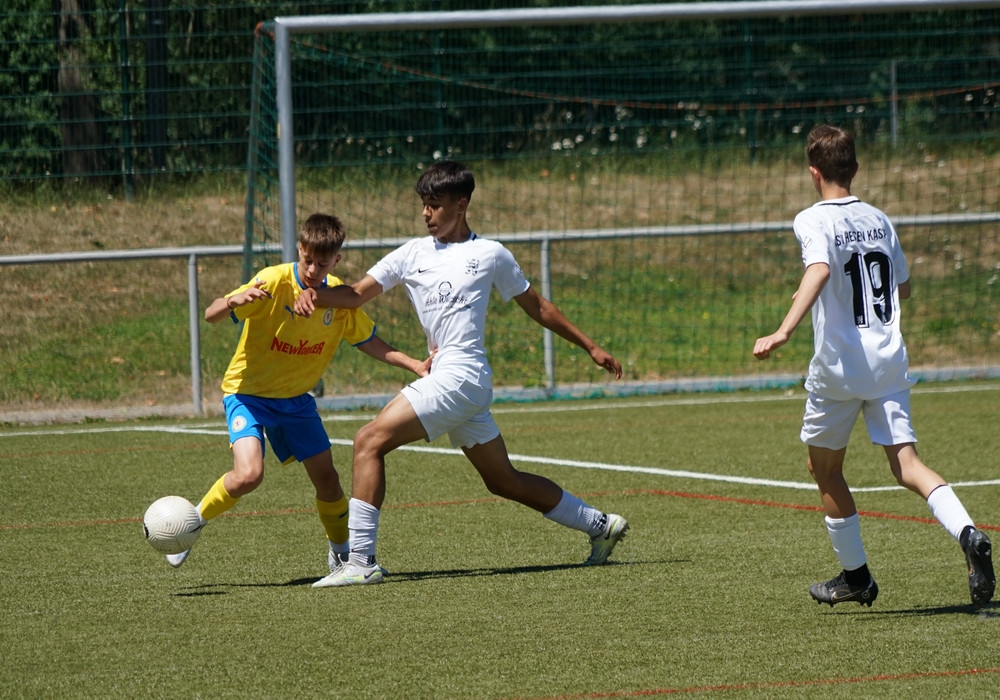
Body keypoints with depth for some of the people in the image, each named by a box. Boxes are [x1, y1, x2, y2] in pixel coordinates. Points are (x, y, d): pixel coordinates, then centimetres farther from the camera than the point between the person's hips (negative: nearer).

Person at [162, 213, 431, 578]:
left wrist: (415, 365, -4)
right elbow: (211, 315, -28)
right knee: (249, 474, -25)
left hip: (295, 398, 5)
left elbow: (368, 341, 8)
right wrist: (234, 301, -50)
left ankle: (341, 551, 27)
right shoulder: (274, 282, -22)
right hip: (247, 393, -5)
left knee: (327, 478, 3)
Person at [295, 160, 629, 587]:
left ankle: (361, 560, -18)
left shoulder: (491, 255, 4)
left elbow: (537, 307, 14)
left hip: (462, 375, -7)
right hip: (446, 379, 7)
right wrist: (315, 295, -12)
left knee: (370, 442, -16)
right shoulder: (413, 254, 16)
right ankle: (599, 525, 26)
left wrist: (590, 348, 18)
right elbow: (357, 295, 9)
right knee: (503, 481, 13)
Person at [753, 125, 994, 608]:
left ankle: (855, 575, 21)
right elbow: (903, 288, 21)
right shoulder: (878, 220, 11)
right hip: (889, 360, 5)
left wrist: (783, 331, -38)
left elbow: (820, 269, -28)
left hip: (839, 365, -5)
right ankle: (968, 534, -28)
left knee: (824, 468, 15)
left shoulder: (813, 221, -7)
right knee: (906, 462, -2)